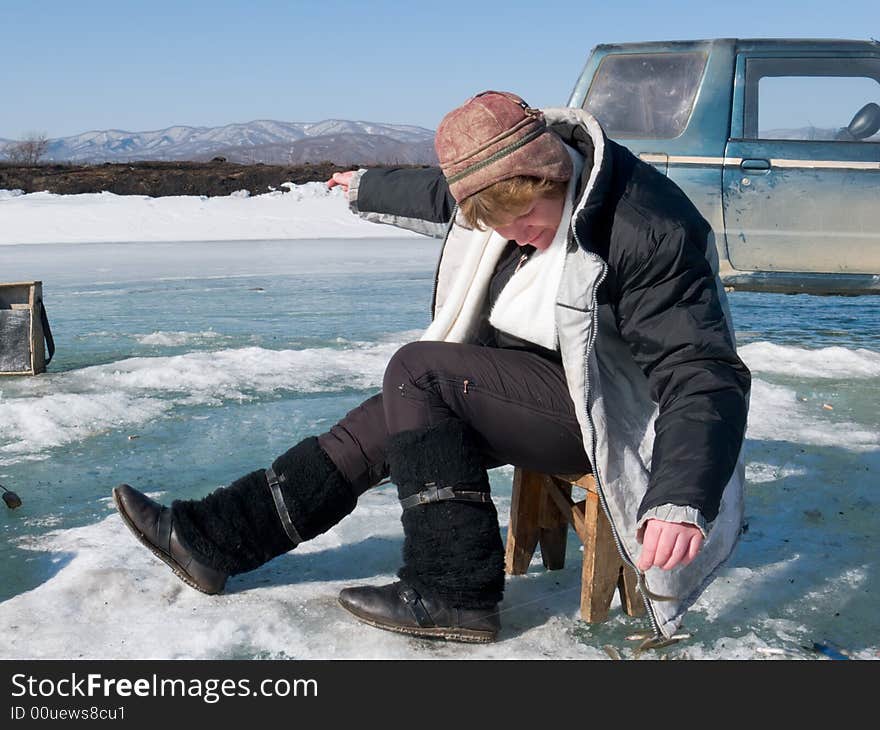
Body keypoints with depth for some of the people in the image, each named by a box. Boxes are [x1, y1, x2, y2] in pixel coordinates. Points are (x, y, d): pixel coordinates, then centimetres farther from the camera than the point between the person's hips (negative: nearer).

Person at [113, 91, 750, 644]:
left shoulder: (648, 232, -28)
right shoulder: (502, 187, -5)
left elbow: (704, 375, -29)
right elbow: (436, 194, 19)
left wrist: (683, 500, -43)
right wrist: (366, 188, 36)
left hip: (600, 412, -8)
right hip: (537, 384, 8)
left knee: (417, 372, -21)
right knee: (388, 423, -2)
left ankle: (455, 591, -16)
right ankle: (212, 537, 6)